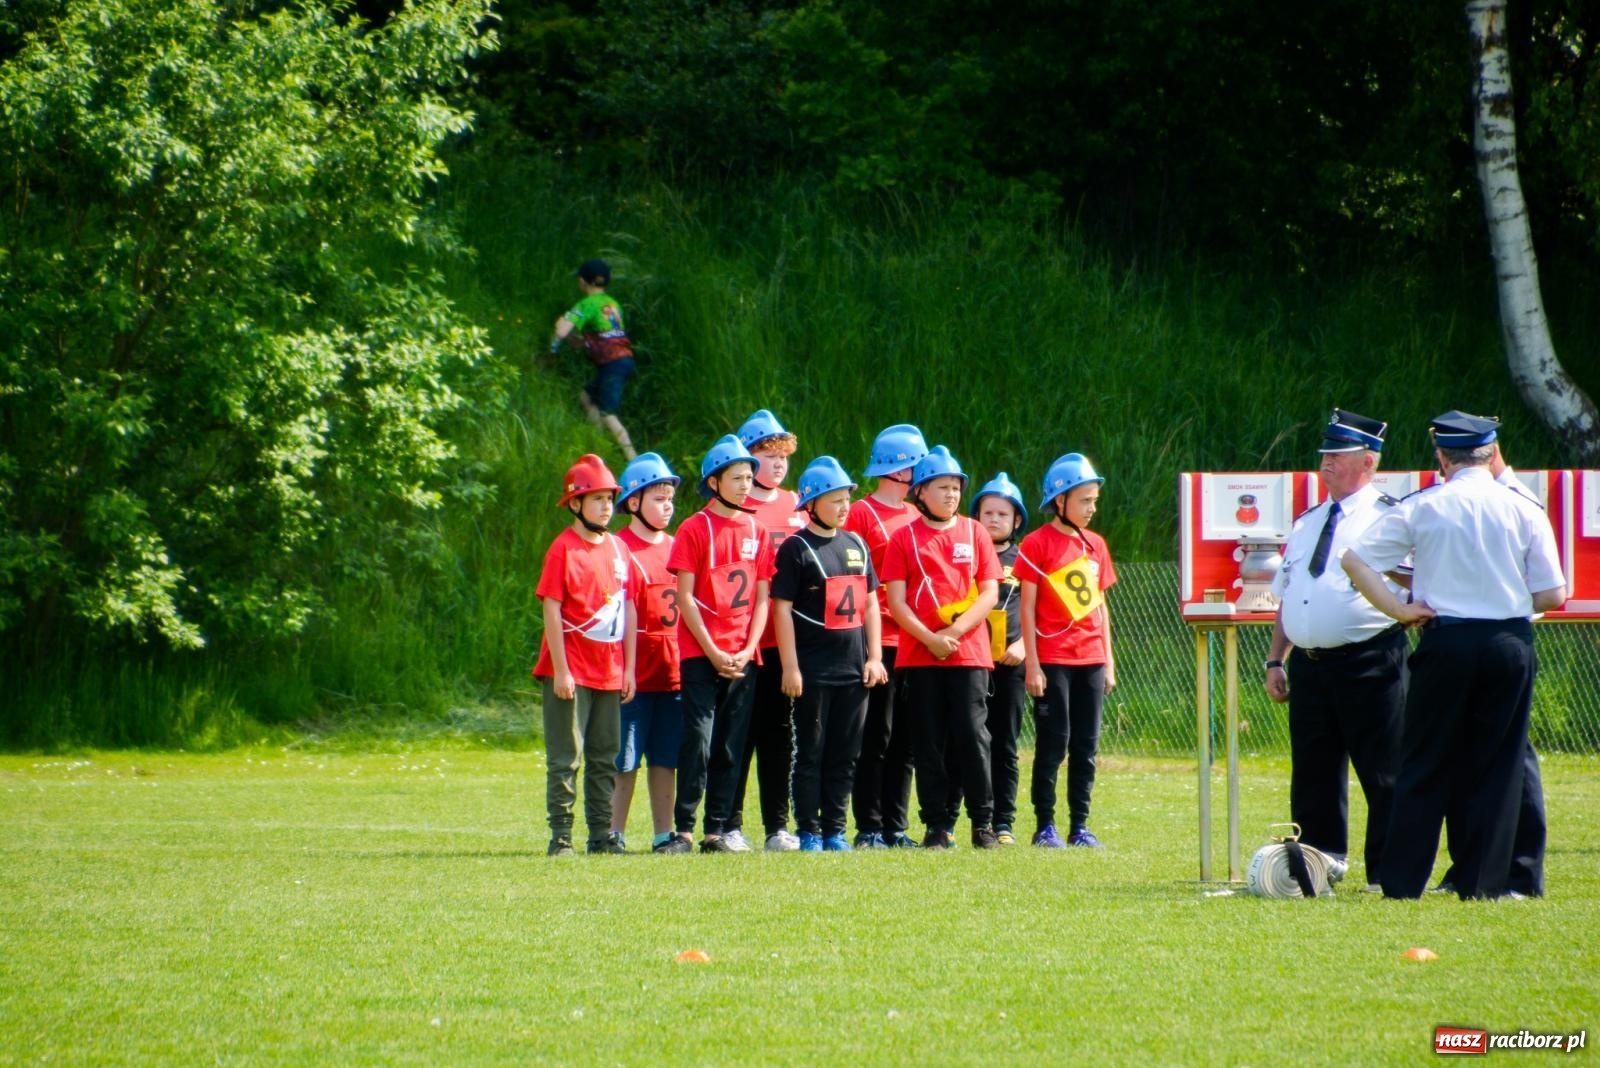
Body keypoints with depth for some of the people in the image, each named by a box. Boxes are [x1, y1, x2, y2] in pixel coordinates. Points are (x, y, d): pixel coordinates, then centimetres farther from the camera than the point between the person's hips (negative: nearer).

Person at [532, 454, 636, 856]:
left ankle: (602, 834, 14)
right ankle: (561, 836, -2)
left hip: (609, 672, 6)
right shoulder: (563, 549, -8)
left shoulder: (617, 548, 11)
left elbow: (628, 609, 14)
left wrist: (628, 668, 10)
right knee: (566, 756, -4)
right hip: (572, 671, -6)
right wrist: (560, 670, -15)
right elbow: (552, 610, -11)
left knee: (605, 757, 9)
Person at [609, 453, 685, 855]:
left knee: (666, 758, 8)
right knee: (625, 760, -3)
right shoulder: (622, 548, -6)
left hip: (672, 670, 6)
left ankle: (664, 834, 13)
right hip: (635, 674, -6)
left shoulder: (675, 548, 14)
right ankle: (615, 833, 2)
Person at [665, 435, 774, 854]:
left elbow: (761, 597, 12)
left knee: (730, 746, 5)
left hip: (742, 657, 4)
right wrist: (714, 653, -11)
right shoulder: (695, 528, -3)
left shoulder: (755, 531, 11)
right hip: (701, 654, -4)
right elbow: (685, 597, -6)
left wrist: (748, 650, -2)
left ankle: (718, 830, 10)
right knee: (698, 741, -10)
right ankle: (684, 830, -7)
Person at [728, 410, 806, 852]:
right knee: (741, 731, -2)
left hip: (786, 639, 5)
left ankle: (777, 826, 12)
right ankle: (731, 825, 2)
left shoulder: (796, 507, 14)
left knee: (779, 732, 8)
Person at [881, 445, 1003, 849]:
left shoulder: (974, 533, 8)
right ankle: (938, 825, 6)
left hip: (969, 653, 0)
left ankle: (983, 823, 0)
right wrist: (930, 638, -13)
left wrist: (955, 632, -10)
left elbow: (990, 592, 3)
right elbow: (895, 600, -1)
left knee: (972, 737, -5)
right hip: (919, 656, 0)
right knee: (930, 743, 2)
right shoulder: (905, 537, 5)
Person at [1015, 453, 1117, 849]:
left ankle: (1080, 826, 11)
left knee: (1086, 745, 6)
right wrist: (1032, 663, -11)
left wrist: (1108, 661, 12)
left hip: (1091, 659, 5)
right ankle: (1045, 826, 1)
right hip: (1053, 659, -5)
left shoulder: (1096, 545, 12)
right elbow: (1027, 606, -6)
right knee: (1053, 742, -5)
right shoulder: (1038, 544, -5)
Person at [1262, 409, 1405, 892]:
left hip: (1369, 665, -7)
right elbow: (1285, 597, 22)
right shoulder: (1308, 522, 19)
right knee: (1312, 772, 10)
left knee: (1383, 774, -5)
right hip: (1309, 665, 7)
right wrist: (1276, 660, 16)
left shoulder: (1390, 518, -2)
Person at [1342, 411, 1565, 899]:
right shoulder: (1524, 511, 0)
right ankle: (1484, 882, 4)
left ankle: (1401, 881, 4)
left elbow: (1355, 560, -4)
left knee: (1425, 764, 6)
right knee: (1496, 765, 7)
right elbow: (1553, 596, -1)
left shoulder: (1421, 507, -1)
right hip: (1510, 645, 0)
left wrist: (1398, 608, 1)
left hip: (1445, 643, 0)